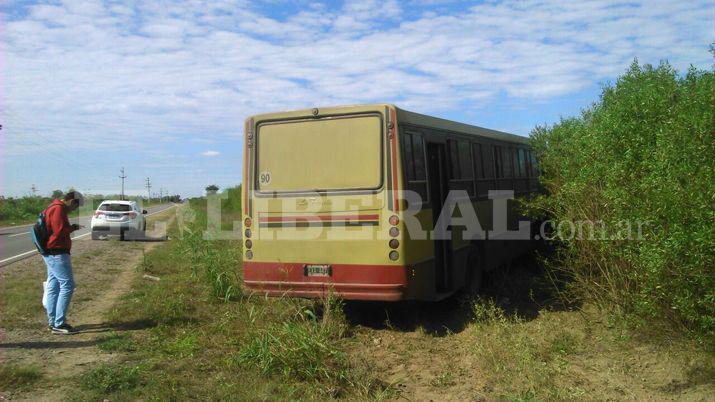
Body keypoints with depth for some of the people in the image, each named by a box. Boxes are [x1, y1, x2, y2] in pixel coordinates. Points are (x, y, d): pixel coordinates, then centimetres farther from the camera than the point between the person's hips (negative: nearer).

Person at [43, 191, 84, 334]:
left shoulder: (56, 208, 19)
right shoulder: (58, 209, -15)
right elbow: (59, 231, -22)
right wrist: (73, 228, -7)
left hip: (52, 254, 11)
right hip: (57, 254, -11)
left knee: (53, 287, 13)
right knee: (67, 285, -11)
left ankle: (53, 322, 19)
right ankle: (59, 324, -11)